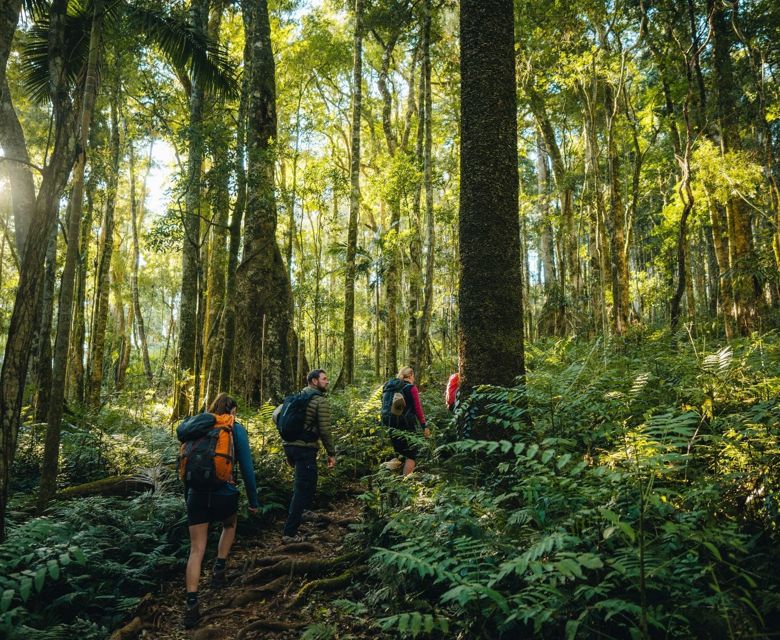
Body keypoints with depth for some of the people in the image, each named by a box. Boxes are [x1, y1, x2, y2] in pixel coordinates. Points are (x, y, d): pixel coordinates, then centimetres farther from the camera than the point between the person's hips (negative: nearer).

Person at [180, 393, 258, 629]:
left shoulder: (196, 425, 7)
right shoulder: (236, 430, -2)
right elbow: (247, 468, -2)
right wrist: (253, 501, 7)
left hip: (197, 493, 2)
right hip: (225, 493, -2)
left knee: (196, 550, 6)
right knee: (229, 526, 32)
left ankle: (191, 605, -2)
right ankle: (219, 570, 26)